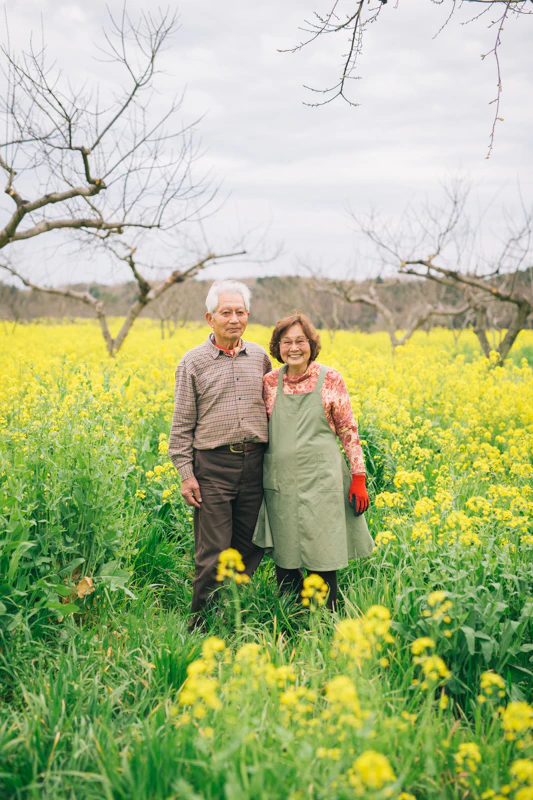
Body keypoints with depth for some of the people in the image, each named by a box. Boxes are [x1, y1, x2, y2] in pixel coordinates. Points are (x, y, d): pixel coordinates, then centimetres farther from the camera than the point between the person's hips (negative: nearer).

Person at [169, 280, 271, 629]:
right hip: (213, 465, -4)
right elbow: (182, 424, 0)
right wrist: (186, 474, -7)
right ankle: (202, 626, 11)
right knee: (212, 554, -3)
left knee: (250, 548, 10)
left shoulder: (260, 357, 10)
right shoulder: (193, 362, -1)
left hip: (255, 462, 4)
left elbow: (272, 408, 18)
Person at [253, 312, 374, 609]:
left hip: (321, 480, -2)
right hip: (282, 482, 3)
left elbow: (348, 431, 3)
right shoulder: (270, 382, 7)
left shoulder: (330, 379, 0)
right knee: (284, 561, 7)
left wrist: (359, 478, -1)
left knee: (322, 562, 0)